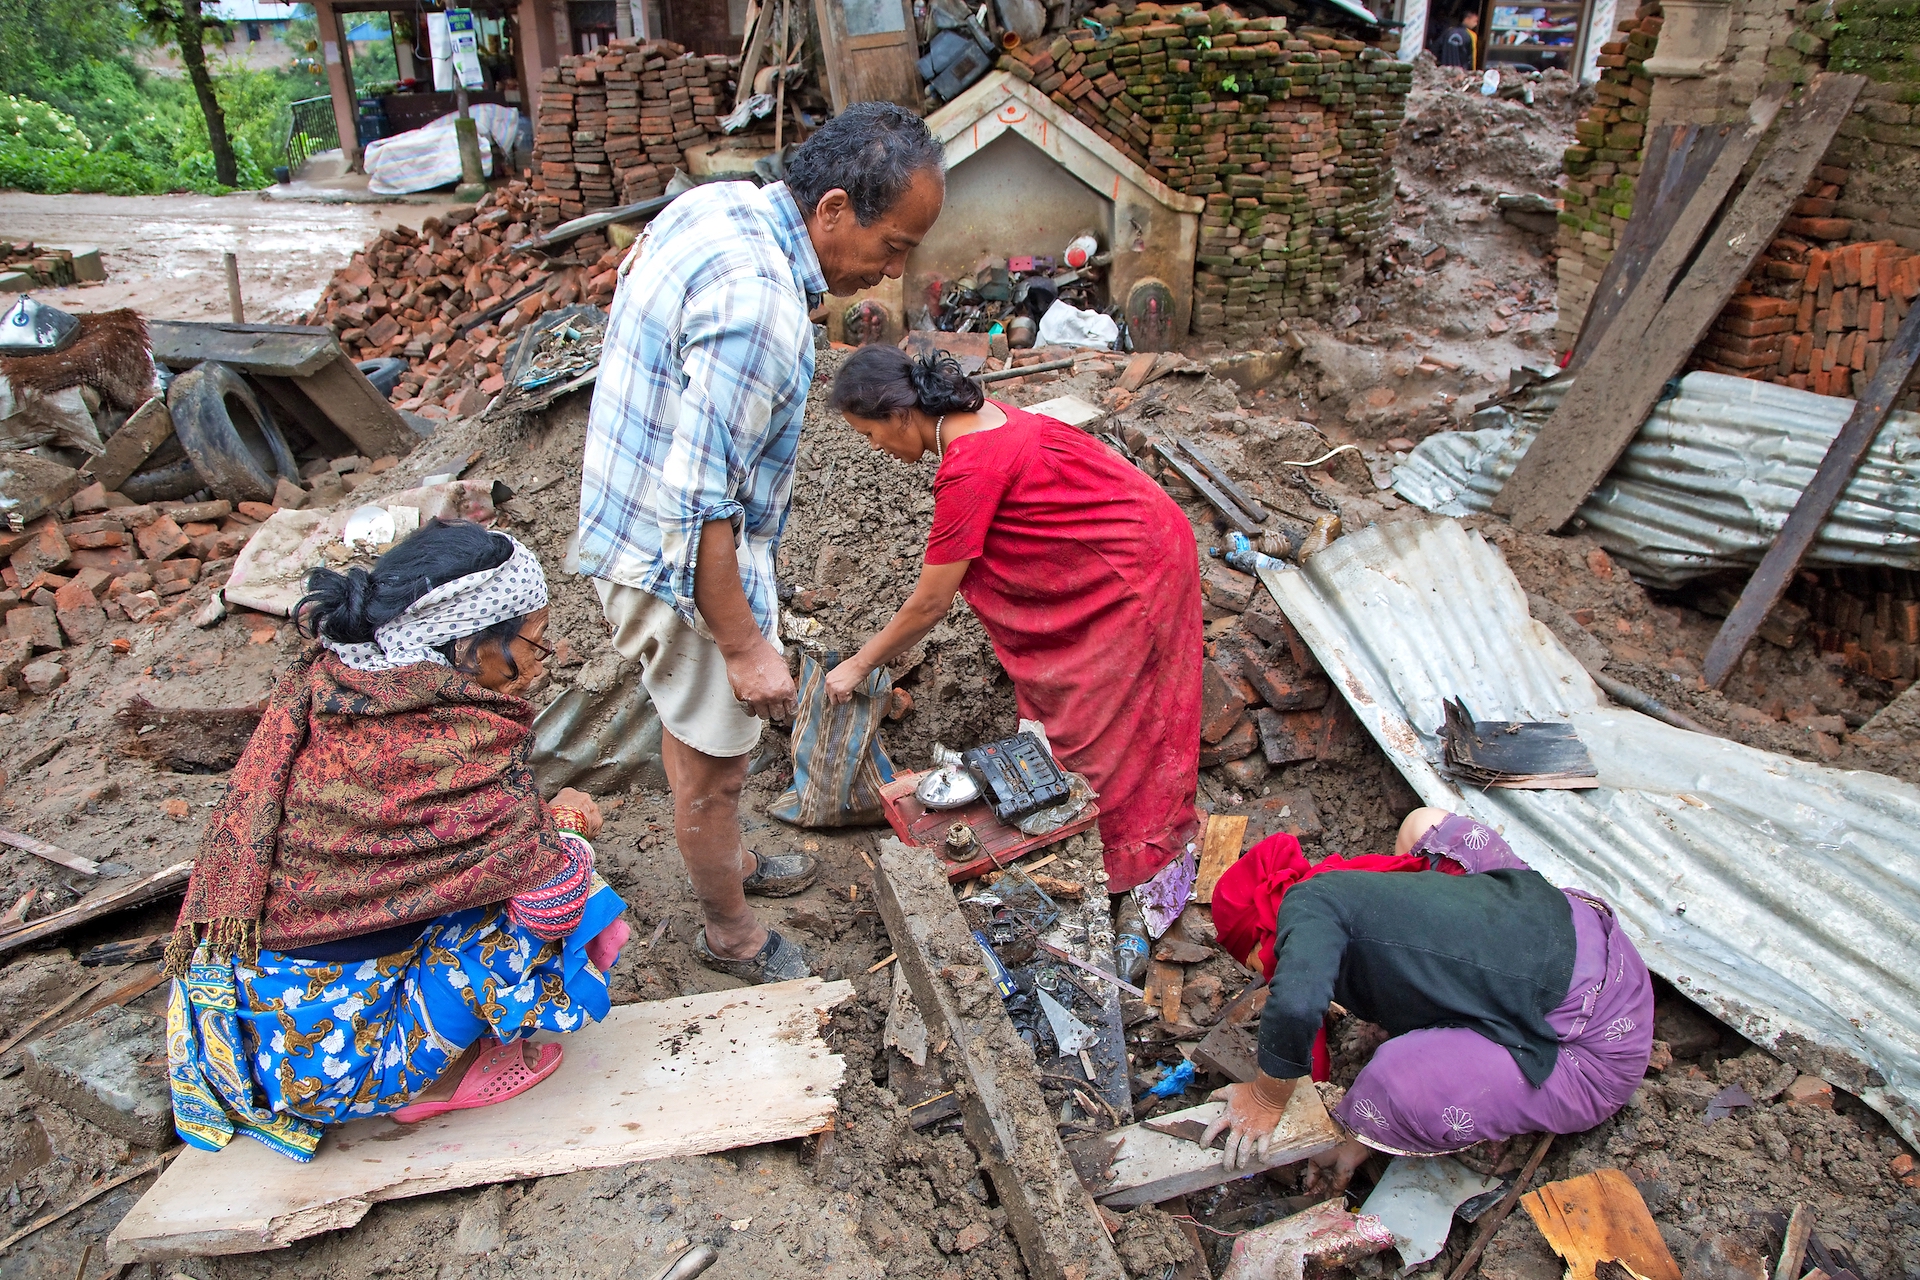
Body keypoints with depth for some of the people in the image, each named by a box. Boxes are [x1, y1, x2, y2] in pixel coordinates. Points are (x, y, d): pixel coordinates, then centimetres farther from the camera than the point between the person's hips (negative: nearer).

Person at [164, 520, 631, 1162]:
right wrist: (566, 826, 3)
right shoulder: (467, 748, -26)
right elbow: (555, 899, -21)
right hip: (325, 1061, -7)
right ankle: (436, 1080, 7)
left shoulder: (317, 684, -6)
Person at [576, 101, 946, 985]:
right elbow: (700, 507, -32)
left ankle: (729, 863, 52)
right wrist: (745, 646, -22)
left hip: (630, 526, 10)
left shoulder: (718, 204, -2)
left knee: (698, 736, 28)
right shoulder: (758, 306, -32)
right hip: (681, 568, -10)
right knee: (714, 766, 12)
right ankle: (731, 935, 35)